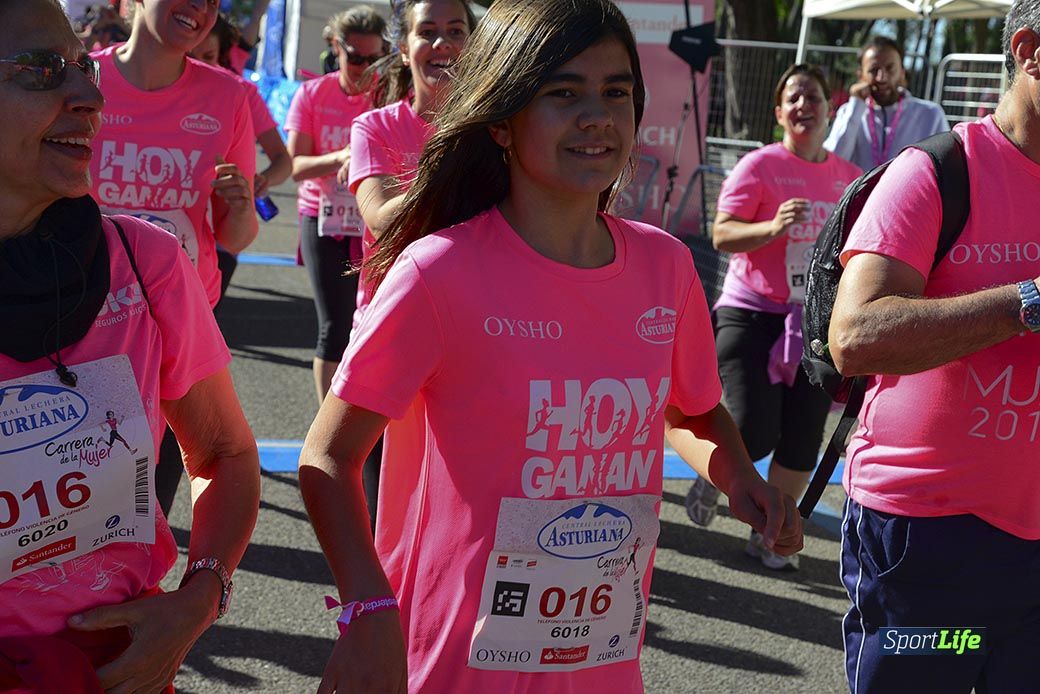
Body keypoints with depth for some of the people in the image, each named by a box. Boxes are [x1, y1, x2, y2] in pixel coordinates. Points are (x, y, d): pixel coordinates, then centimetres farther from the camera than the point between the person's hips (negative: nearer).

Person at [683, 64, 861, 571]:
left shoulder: (849, 177, 9)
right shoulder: (760, 166, -6)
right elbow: (721, 234, -13)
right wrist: (773, 227, -28)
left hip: (817, 321, 5)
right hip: (751, 313, -4)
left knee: (801, 440, 3)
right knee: (754, 434, -12)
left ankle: (770, 535, 20)